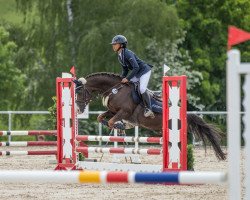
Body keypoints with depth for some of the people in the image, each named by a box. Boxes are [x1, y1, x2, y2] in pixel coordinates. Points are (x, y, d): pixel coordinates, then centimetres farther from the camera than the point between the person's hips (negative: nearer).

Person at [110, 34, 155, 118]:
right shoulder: (119, 56, 4)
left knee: (142, 89, -23)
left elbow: (136, 67, -31)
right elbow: (125, 69, 15)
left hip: (144, 71, -10)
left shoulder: (128, 53, -26)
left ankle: (148, 109, -18)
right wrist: (122, 79, 0)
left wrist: (127, 78, -27)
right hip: (137, 74, 10)